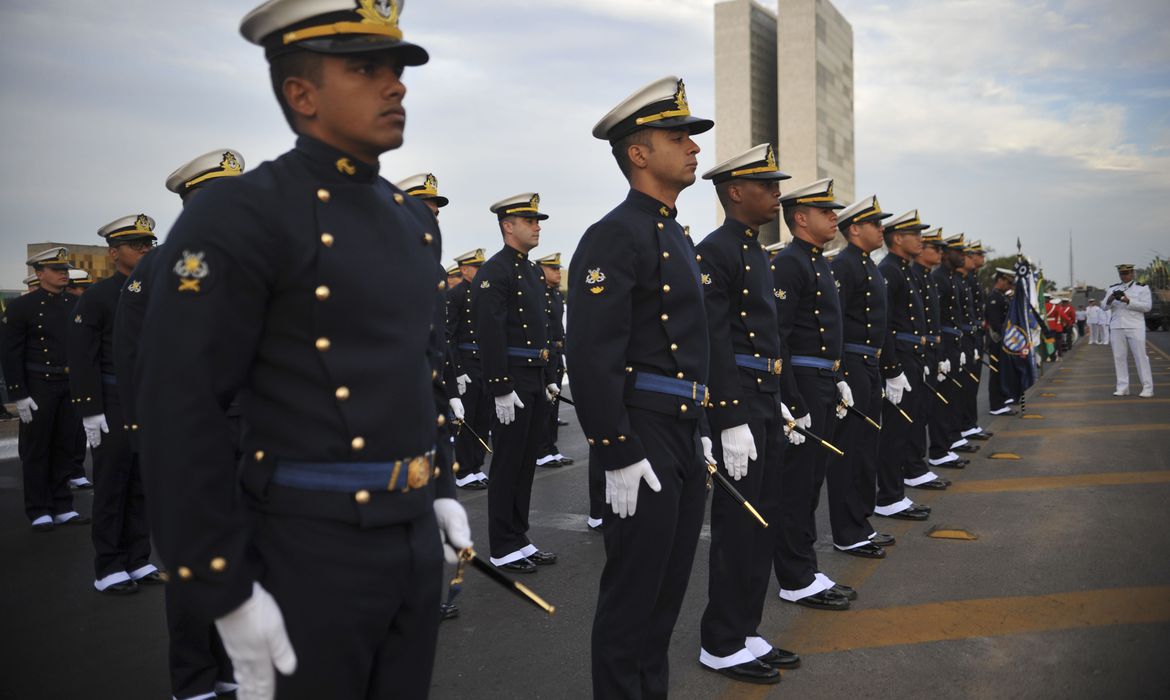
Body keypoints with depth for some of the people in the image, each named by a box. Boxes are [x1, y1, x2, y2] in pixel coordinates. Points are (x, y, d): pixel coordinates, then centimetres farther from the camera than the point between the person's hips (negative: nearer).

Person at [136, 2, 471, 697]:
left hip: (415, 538, 7)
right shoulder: (239, 215, -14)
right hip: (312, 550, -7)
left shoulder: (414, 218, 10)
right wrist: (227, 591, -16)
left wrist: (440, 489, 15)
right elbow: (181, 412, -16)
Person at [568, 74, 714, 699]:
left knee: (669, 586, 18)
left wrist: (698, 432, 19)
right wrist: (619, 457, -21)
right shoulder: (614, 237, -14)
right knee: (633, 593, 3)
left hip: (683, 435, 9)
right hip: (640, 439, -9)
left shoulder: (674, 235, 16)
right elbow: (591, 358, -21)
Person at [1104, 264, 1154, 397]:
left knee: (1140, 356, -4)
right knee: (1119, 357, 2)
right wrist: (1110, 299, -14)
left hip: (1135, 327, -3)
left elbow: (1147, 306, -6)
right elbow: (1104, 306, 8)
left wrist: (1128, 301, -17)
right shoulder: (1112, 288, 15)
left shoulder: (1142, 288, 4)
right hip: (1116, 327, 4)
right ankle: (1122, 387, 7)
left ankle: (1147, 388, -1)